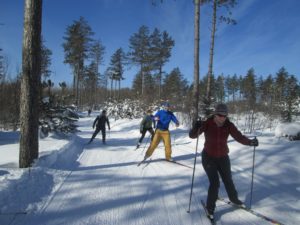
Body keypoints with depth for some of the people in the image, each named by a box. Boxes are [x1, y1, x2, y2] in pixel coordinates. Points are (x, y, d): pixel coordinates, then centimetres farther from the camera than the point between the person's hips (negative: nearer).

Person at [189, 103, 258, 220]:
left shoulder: (229, 125, -13)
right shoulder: (207, 124, -20)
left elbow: (239, 137, -17)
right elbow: (192, 135, -24)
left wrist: (250, 142, -36)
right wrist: (196, 128, -45)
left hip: (223, 157, 3)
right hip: (209, 158, -3)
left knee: (228, 180, 20)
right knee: (214, 183, -9)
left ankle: (234, 198, 49)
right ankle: (210, 207, 14)